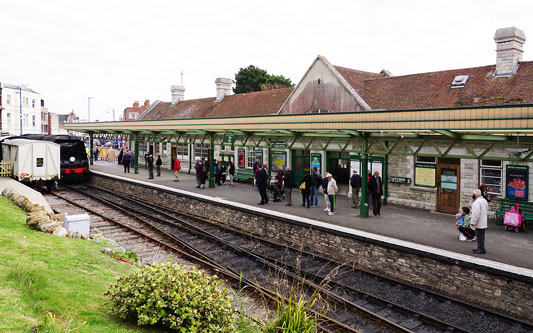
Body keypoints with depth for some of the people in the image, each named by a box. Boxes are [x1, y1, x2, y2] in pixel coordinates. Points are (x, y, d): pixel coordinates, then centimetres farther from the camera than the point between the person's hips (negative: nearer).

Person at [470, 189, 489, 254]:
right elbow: (486, 211, 22)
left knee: (479, 236, -3)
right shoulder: (484, 200, 12)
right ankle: (481, 248, 25)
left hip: (479, 224, -10)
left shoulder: (477, 202, -21)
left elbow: (476, 214, -24)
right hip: (484, 223, 10)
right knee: (481, 236, 16)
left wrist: (473, 222, -16)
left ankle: (481, 249, 1)